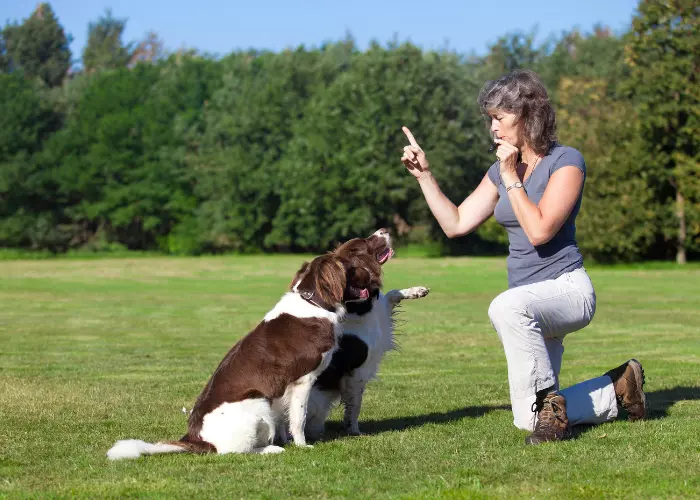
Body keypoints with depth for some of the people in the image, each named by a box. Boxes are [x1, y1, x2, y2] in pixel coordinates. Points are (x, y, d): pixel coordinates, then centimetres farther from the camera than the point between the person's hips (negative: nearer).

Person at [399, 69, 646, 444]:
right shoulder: (501, 170, 10)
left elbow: (540, 230, -23)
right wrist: (423, 174, 2)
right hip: (532, 307, 8)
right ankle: (618, 388, 27)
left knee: (507, 307, -42)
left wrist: (511, 178, -16)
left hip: (567, 288, -8)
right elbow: (455, 223, 9)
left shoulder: (565, 161, -11)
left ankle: (549, 403, -25)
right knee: (528, 422, 5)